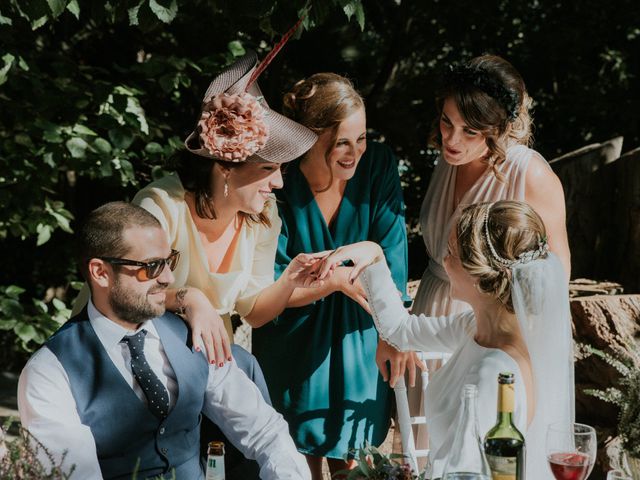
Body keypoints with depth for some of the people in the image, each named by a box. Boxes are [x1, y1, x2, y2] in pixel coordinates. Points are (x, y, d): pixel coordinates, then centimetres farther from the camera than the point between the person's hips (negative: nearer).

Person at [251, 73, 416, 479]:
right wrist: (339, 279, -30)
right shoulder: (277, 184, -19)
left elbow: (392, 252, -18)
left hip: (359, 338, 2)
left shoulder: (379, 165, -13)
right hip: (294, 341, -1)